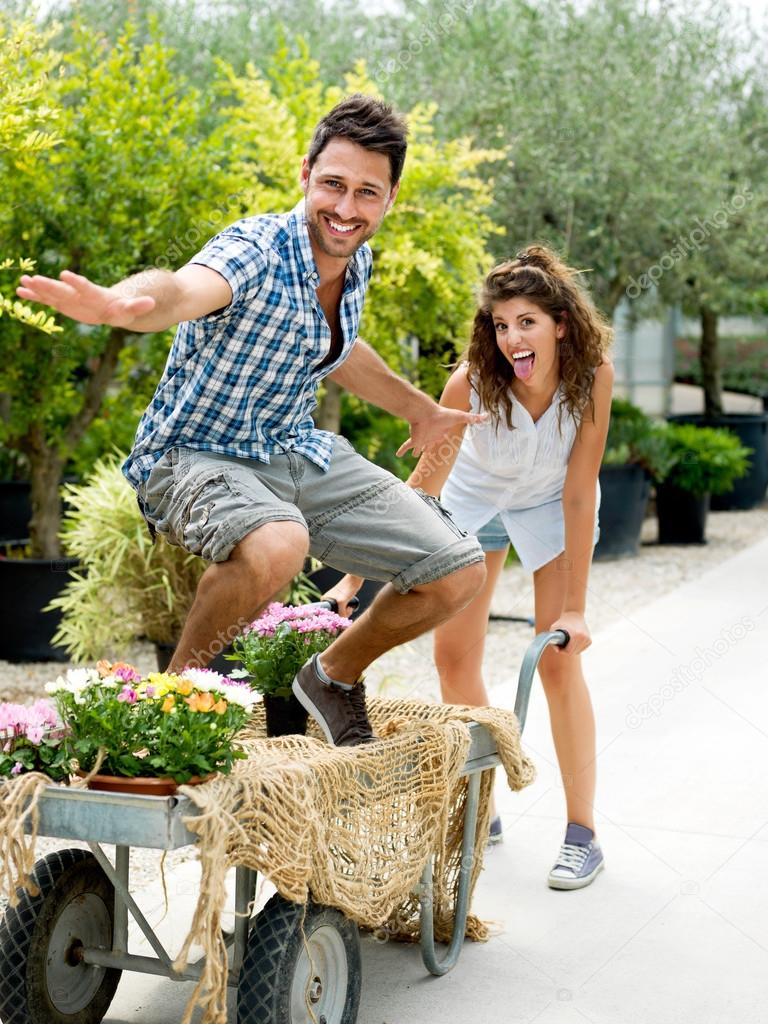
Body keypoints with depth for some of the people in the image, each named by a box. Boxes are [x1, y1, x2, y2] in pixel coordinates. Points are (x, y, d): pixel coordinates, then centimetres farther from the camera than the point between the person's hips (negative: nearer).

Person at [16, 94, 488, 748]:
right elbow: (184, 289, -50)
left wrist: (420, 410, 34)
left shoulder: (357, 262, -1)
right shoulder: (256, 250, -25)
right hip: (192, 456, -7)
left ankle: (335, 677, 25)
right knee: (276, 545, -42)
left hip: (299, 452, 7)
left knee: (460, 574, 0)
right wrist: (123, 303, -74)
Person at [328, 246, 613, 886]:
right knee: (454, 657, 2)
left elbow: (579, 494, -27)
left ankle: (583, 832, 1)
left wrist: (574, 608, -26)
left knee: (558, 662, -9)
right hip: (476, 499, 2)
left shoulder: (592, 375, -31)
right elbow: (422, 485, -27)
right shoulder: (472, 381, -32)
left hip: (551, 506, -1)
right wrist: (356, 577, -31)